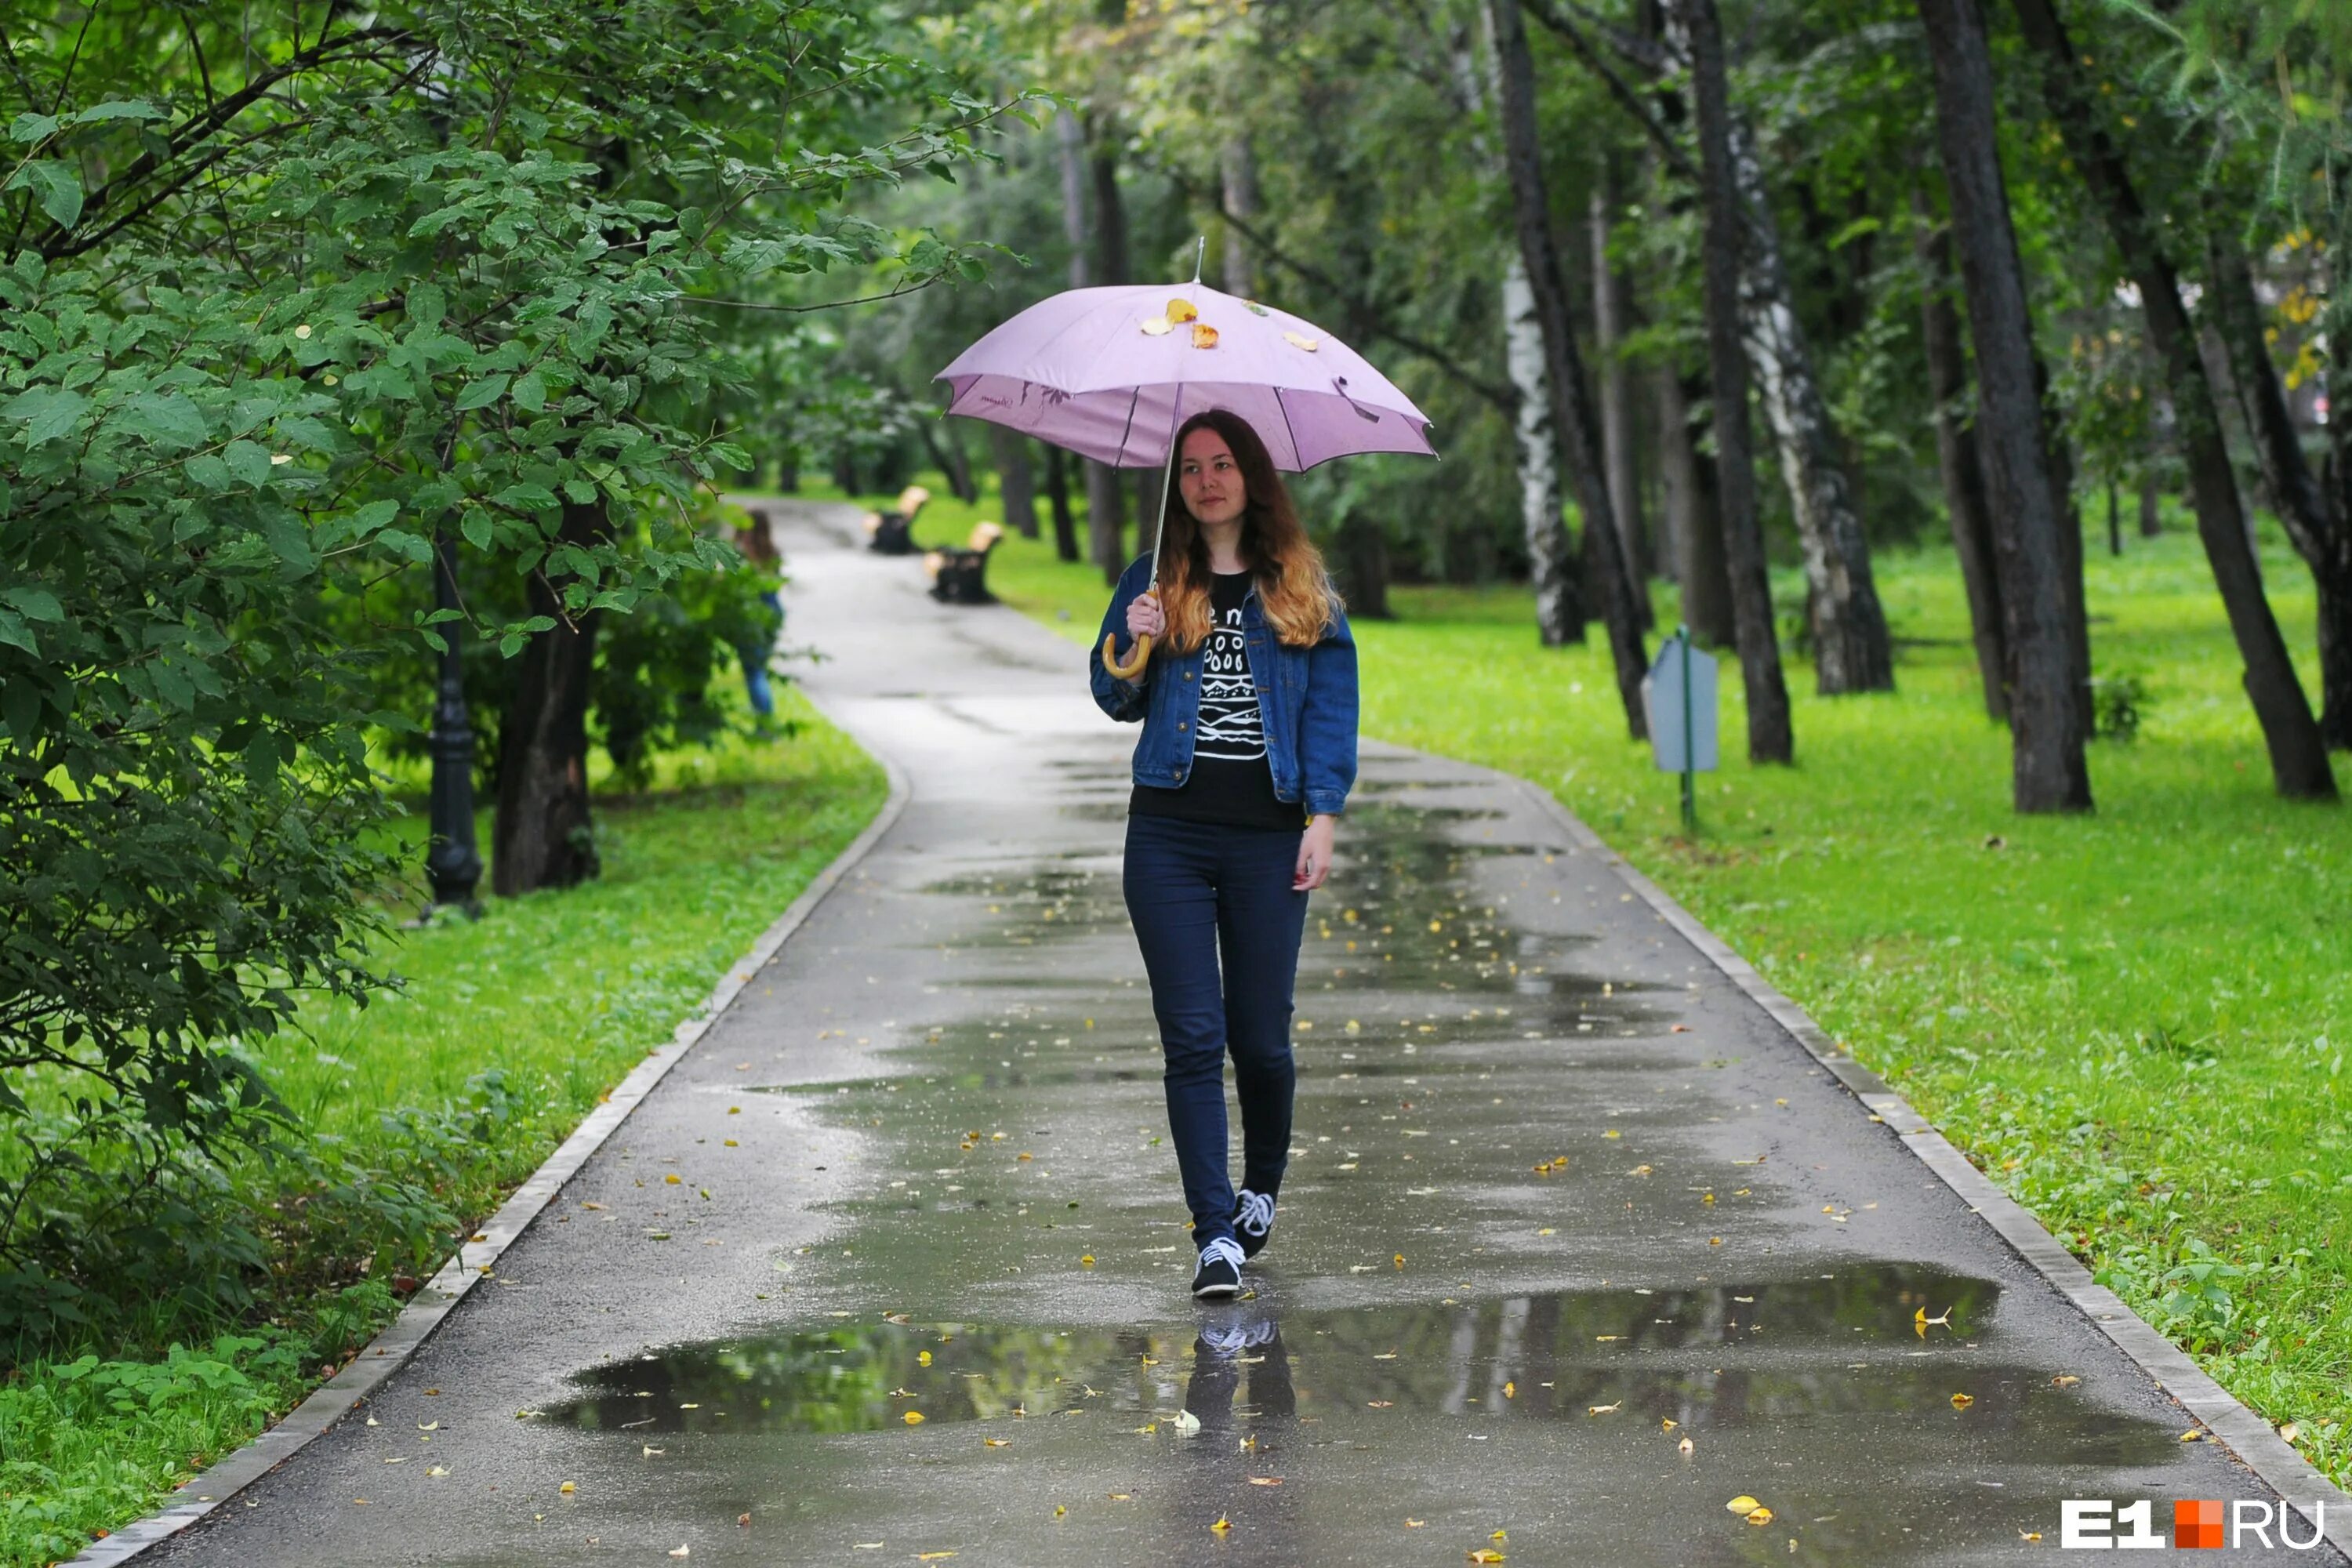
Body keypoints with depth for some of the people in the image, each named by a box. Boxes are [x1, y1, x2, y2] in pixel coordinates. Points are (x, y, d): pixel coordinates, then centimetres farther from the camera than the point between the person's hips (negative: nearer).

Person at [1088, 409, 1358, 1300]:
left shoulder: (1302, 588, 8)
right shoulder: (1152, 583, 10)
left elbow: (1332, 703, 6)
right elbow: (1115, 700, 12)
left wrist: (1323, 815, -4)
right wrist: (1134, 649, -9)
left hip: (1267, 835, 0)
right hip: (1169, 833, 0)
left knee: (1260, 1034, 4)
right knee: (1193, 1035, -5)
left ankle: (1262, 1187, 30)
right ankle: (1215, 1233, -6)